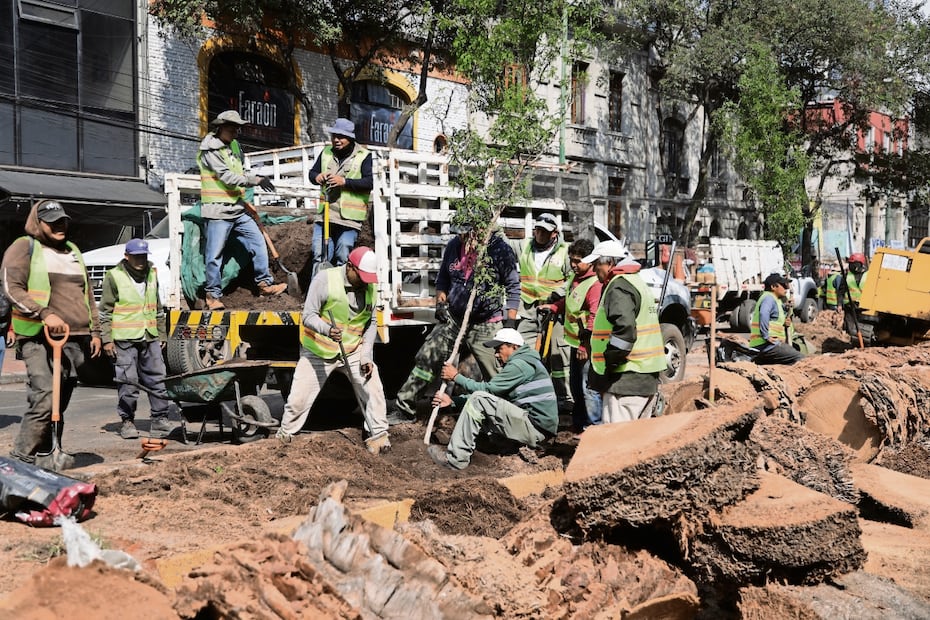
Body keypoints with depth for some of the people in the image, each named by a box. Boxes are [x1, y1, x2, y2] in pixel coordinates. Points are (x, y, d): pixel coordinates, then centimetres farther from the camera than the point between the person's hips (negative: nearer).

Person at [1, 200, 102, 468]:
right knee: (44, 400, -18)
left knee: (61, 402, 9)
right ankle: (21, 457, -11)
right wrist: (45, 314, -21)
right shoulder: (24, 247, 3)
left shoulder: (73, 251, 24)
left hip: (75, 339, 7)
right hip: (39, 339, -7)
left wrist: (95, 331, 21)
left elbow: (88, 295, 27)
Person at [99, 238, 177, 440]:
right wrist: (106, 339, -6)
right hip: (124, 339, -5)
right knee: (128, 382, -3)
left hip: (150, 337, 5)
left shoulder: (152, 274, 14)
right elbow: (105, 311, -1)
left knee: (157, 379, 3)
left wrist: (162, 333, 20)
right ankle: (127, 421, 9)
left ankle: (160, 420, 8)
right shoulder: (114, 277, -3)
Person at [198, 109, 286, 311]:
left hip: (238, 210, 8)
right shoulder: (210, 150, -12)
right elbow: (227, 177, -19)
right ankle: (213, 295, 7)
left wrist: (242, 199, 21)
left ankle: (264, 284, 12)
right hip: (218, 211, -8)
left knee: (258, 242, 5)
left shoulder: (234, 145, 15)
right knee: (215, 254, -2)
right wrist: (257, 180, -18)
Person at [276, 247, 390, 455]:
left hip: (353, 351, 3)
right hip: (318, 352, -3)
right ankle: (284, 436, 25)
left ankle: (378, 435, 8)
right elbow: (308, 315, -19)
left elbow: (370, 324, 4)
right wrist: (327, 330, -39)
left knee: (373, 388, -9)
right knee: (298, 399, 0)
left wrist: (366, 357, -5)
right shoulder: (325, 279, -18)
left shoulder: (370, 288, -2)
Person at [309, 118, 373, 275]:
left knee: (343, 257, -2)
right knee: (319, 254, 4)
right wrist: (317, 177, -5)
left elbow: (370, 182, -14)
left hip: (349, 216, -5)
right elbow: (312, 172, 20)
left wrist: (345, 181, -23)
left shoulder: (363, 156, -4)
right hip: (325, 212, 5)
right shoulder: (327, 152, 12)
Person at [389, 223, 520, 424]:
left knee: (495, 376, -3)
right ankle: (404, 407, 12)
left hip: (486, 324, -4)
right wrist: (440, 296, 1)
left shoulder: (500, 249, -13)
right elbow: (443, 276, 17)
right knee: (425, 359, 2)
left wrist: (511, 321, -8)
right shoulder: (454, 245, 0)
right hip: (453, 317, 4)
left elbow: (513, 286, -6)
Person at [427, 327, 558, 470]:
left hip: (536, 428, -11)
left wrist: (456, 377, -3)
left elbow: (487, 388, -15)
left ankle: (456, 458, -15)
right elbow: (490, 394, 18)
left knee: (479, 400, -17)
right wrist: (453, 400, 11)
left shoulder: (520, 364, -11)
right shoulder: (518, 364, 21)